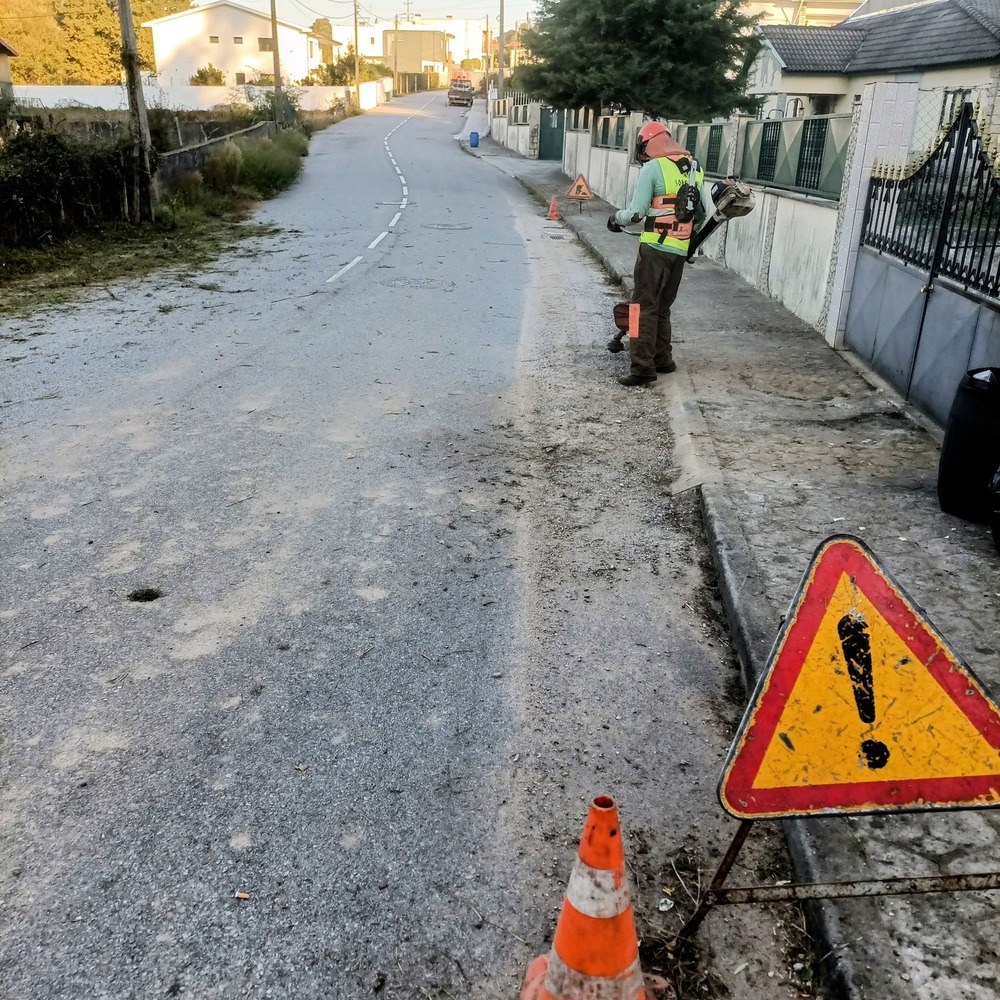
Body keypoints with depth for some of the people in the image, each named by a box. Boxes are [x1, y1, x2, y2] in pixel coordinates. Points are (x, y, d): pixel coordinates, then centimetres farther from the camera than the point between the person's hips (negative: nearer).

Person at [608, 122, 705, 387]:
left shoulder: (653, 168, -8)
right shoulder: (695, 168, 13)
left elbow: (636, 212, -12)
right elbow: (701, 213, 18)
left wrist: (616, 219, 7)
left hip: (655, 248, -7)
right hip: (681, 250, 7)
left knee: (644, 307, -3)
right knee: (662, 307, 19)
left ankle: (642, 368, -7)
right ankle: (663, 360, 25)